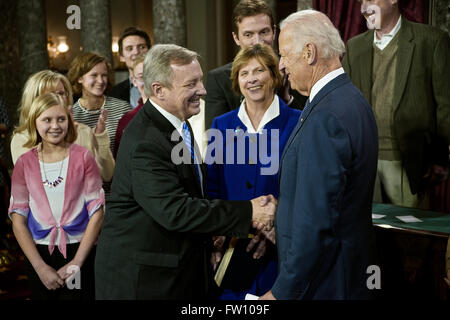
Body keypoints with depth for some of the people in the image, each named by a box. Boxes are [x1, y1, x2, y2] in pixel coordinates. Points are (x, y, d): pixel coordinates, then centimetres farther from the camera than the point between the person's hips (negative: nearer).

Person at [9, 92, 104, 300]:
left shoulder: (83, 158, -2)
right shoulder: (25, 163, 2)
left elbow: (97, 212, -4)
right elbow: (18, 219, 1)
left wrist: (77, 262, -9)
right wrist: (40, 267, -7)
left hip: (78, 251, -1)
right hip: (39, 254, 2)